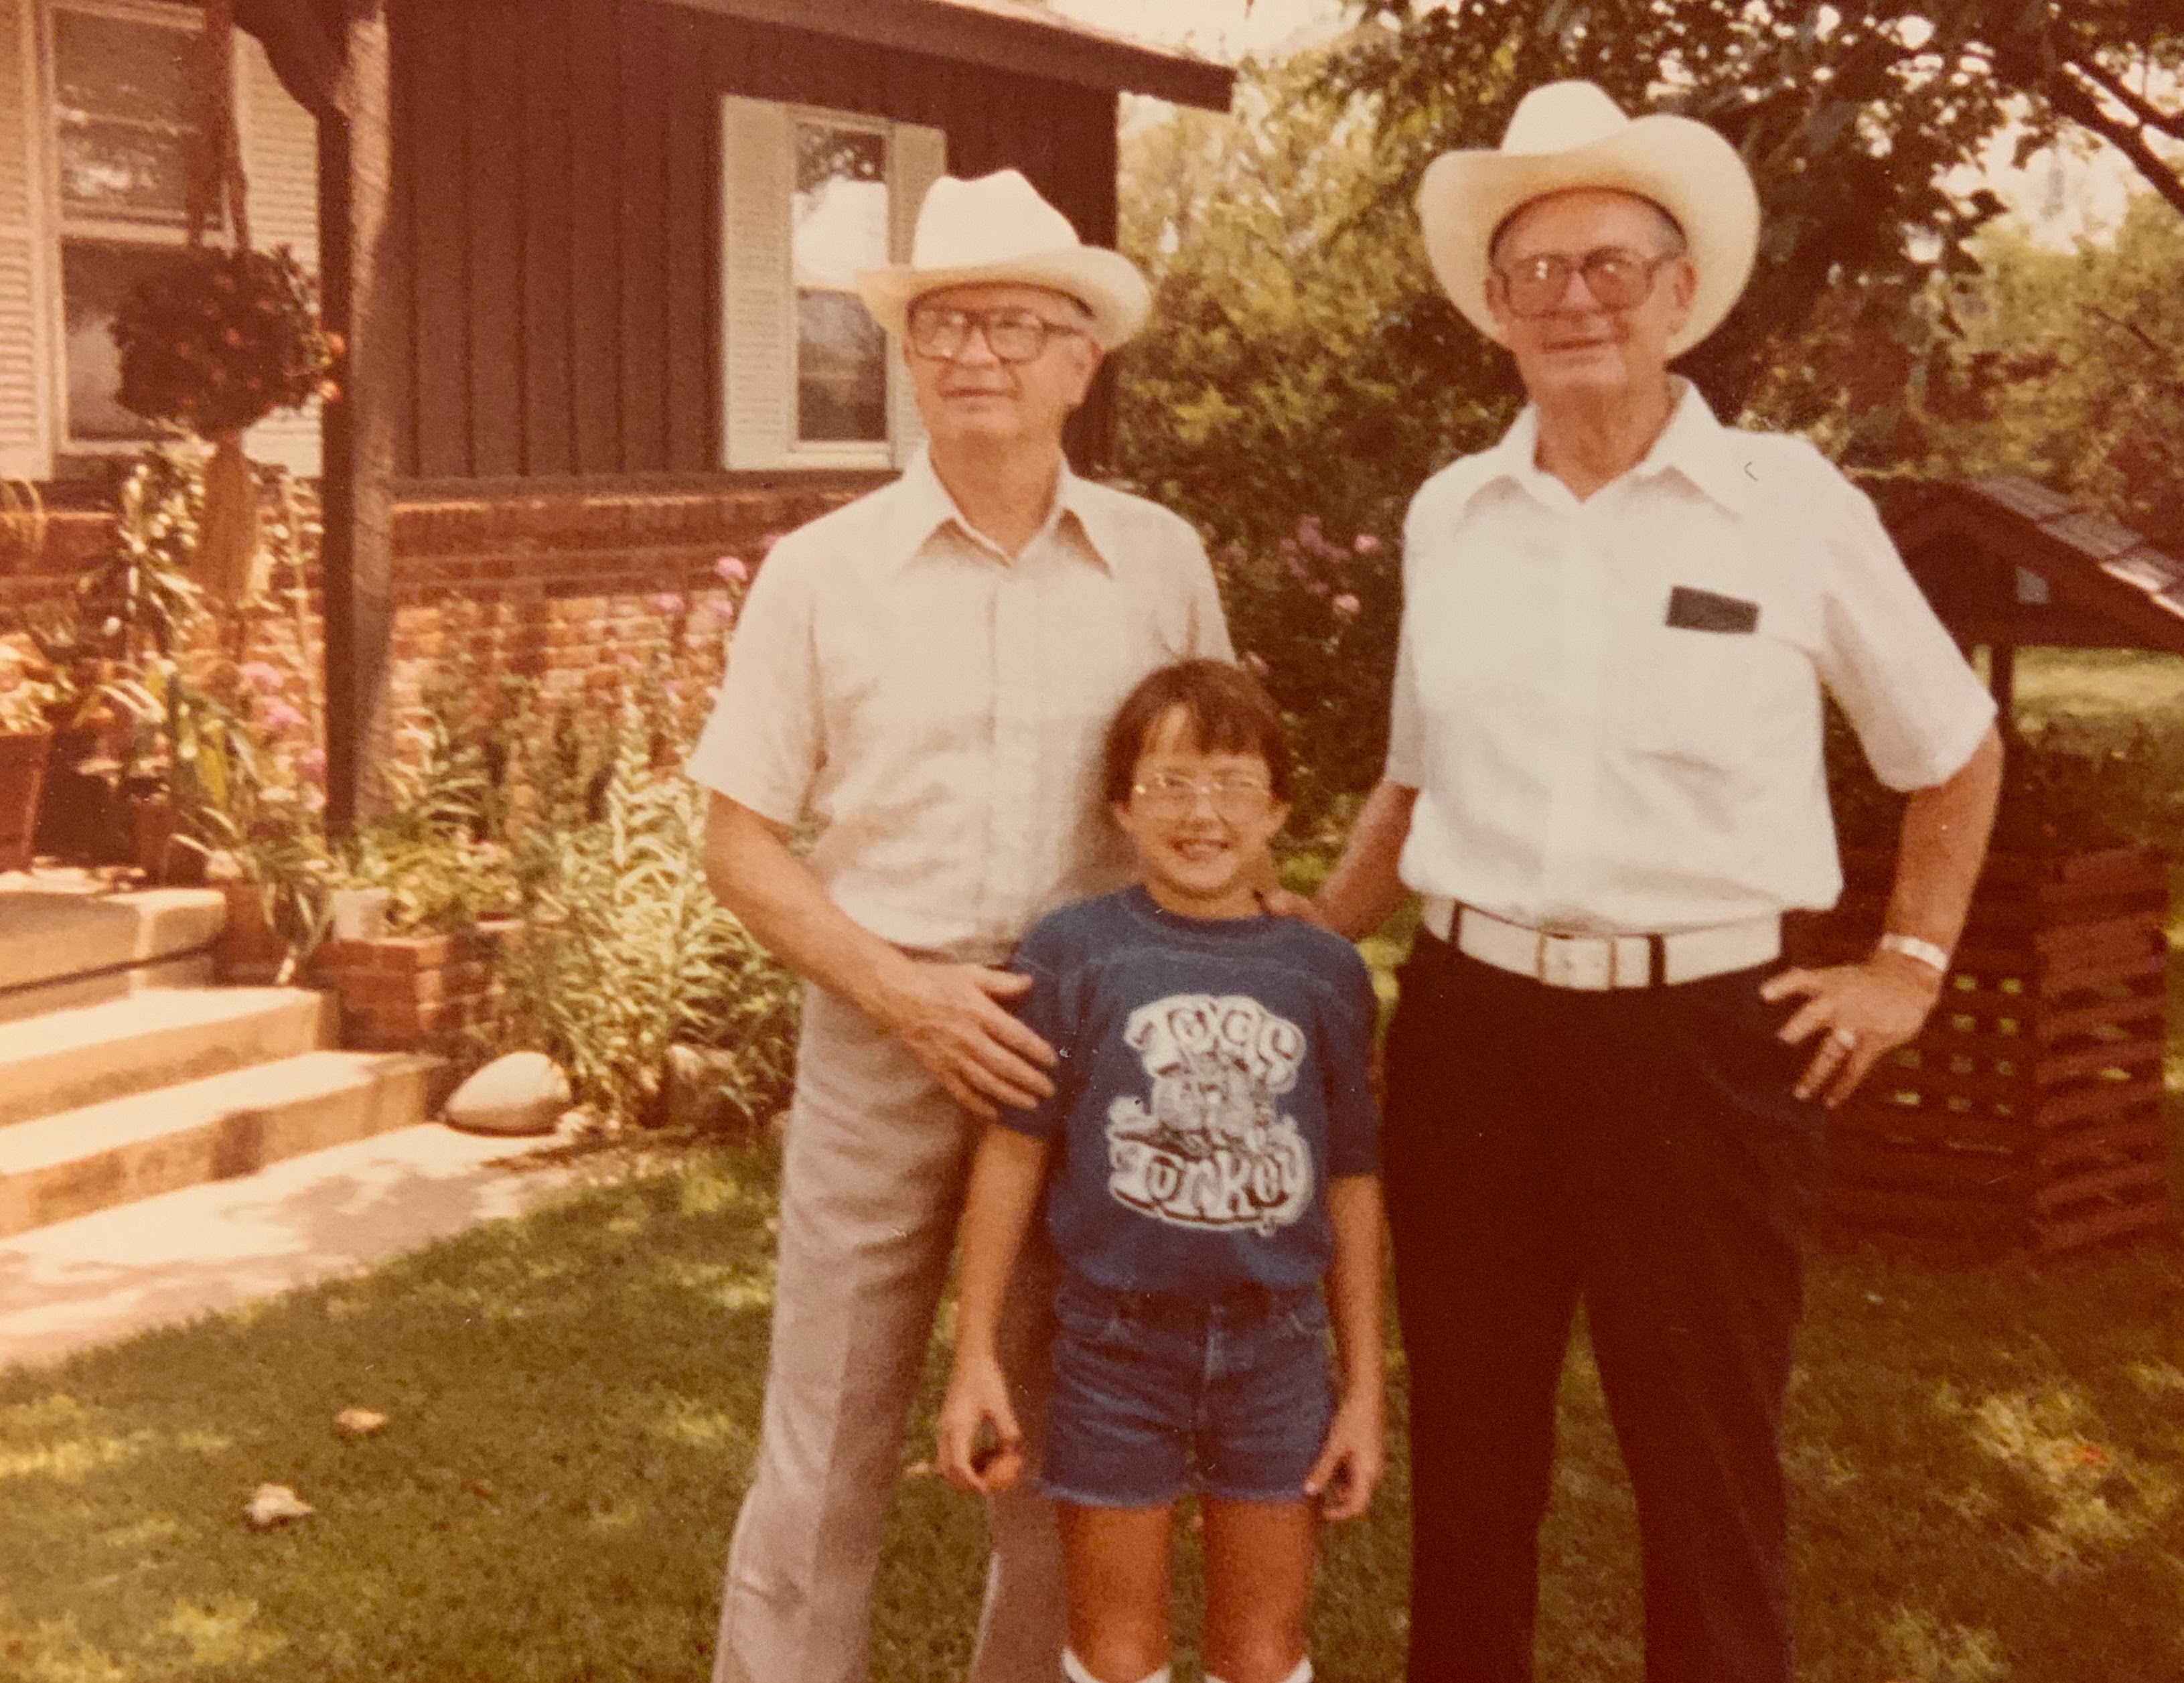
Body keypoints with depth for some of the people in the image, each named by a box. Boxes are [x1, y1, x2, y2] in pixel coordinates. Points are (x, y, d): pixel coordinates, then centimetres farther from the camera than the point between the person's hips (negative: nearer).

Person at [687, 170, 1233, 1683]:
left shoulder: (1163, 564, 2)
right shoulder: (822, 573, -1)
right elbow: (743, 848, 2)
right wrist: (906, 994, -12)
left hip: (1104, 1051, 1)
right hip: (881, 1045, -1)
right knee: (826, 1460, 4)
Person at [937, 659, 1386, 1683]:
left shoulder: (1325, 973, 1)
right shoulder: (1074, 954, -5)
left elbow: (1351, 1184, 6)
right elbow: (1015, 1149, -2)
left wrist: (1365, 1387, 7)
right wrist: (975, 1356, -1)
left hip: (1275, 1346, 2)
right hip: (1117, 1340, -2)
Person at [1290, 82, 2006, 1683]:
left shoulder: (1792, 504, -4)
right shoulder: (1448, 516, 6)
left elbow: (1956, 751, 9)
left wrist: (1911, 967, 5)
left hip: (1704, 1042, -3)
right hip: (1469, 1032, 3)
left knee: (1708, 1478, 6)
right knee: (1470, 1459, 14)